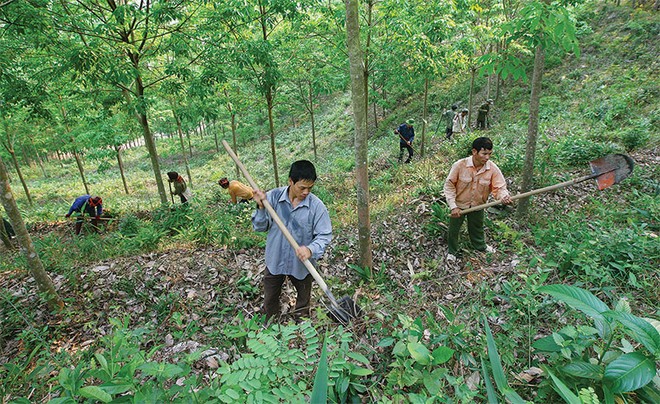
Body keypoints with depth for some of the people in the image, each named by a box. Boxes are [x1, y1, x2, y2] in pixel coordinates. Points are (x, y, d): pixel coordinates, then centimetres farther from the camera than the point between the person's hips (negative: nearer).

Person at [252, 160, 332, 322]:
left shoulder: (317, 206, -18)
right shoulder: (273, 197, -13)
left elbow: (324, 235, -15)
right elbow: (259, 227, -9)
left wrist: (311, 249, -34)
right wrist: (261, 207, -27)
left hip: (302, 265, -1)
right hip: (275, 261, 1)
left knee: (303, 304, 23)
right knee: (270, 302, 23)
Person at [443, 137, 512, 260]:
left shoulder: (493, 168, -20)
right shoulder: (460, 165, -27)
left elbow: (499, 187, -15)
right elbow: (449, 185, -19)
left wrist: (504, 196, -40)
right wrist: (453, 206, -23)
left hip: (478, 205, 3)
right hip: (459, 204, -2)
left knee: (477, 228, 27)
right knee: (453, 228, 14)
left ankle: (480, 246, 56)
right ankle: (452, 251, 39)